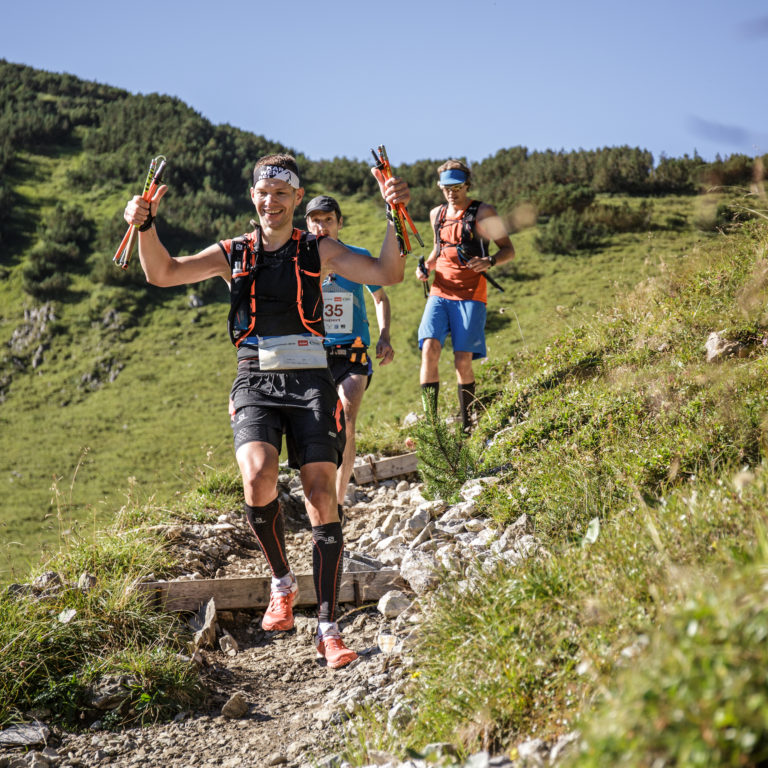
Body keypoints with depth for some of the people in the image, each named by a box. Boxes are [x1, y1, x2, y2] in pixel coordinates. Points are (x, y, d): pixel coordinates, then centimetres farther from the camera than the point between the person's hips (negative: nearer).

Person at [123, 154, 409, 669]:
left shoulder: (318, 251, 8)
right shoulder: (233, 254, 10)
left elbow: (388, 274, -2)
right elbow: (163, 273, -1)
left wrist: (395, 214, -16)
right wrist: (146, 225, -18)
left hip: (310, 381, 0)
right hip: (256, 382, 0)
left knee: (322, 496, -8)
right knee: (259, 483, -25)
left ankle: (329, 628, 1)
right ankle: (282, 582, 3)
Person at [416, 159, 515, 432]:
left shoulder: (483, 213, 0)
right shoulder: (436, 214, 15)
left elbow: (508, 250, 2)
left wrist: (489, 261, -18)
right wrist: (426, 267, 9)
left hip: (470, 295, -4)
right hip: (440, 292, 4)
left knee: (463, 361, -9)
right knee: (429, 350, -17)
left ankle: (468, 428, 6)